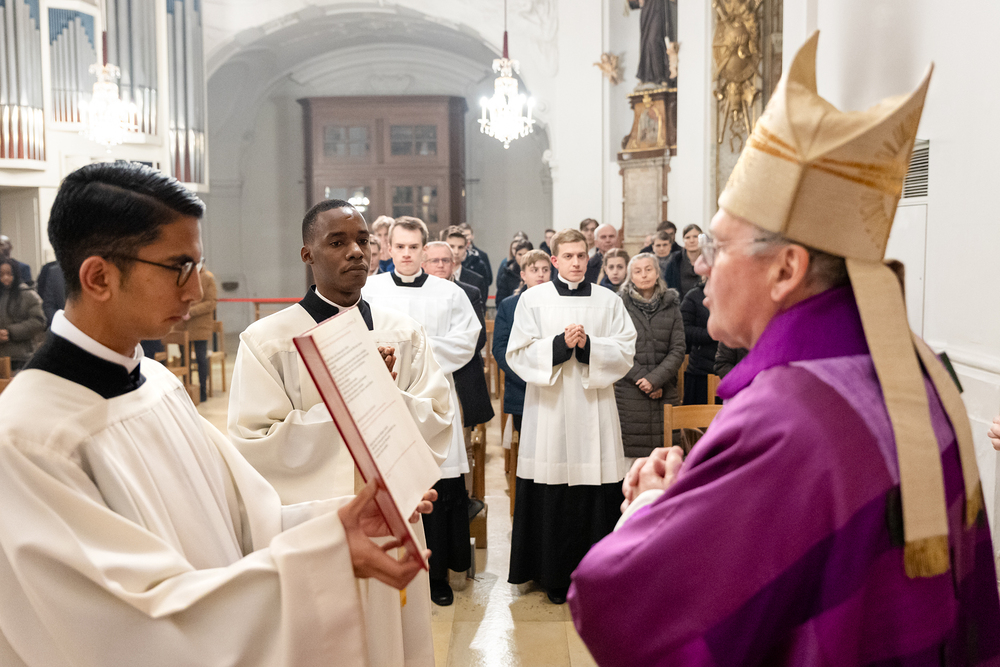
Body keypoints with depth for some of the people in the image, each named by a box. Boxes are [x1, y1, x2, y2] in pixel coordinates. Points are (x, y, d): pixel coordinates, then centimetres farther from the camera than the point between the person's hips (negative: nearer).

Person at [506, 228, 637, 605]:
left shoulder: (608, 301, 9)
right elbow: (518, 354, -1)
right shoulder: (533, 299, 5)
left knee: (598, 497, 0)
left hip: (594, 411, 1)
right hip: (550, 411, -1)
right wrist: (560, 344, -14)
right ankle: (555, 578, 14)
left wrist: (588, 345, -12)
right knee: (552, 498, 1)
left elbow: (626, 351, 3)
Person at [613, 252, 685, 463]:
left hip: (664, 394, 2)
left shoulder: (670, 306, 9)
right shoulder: (620, 305, 2)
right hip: (629, 393, -2)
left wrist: (655, 379, -10)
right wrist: (640, 378, -10)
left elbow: (678, 350, 3)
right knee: (631, 454, -4)